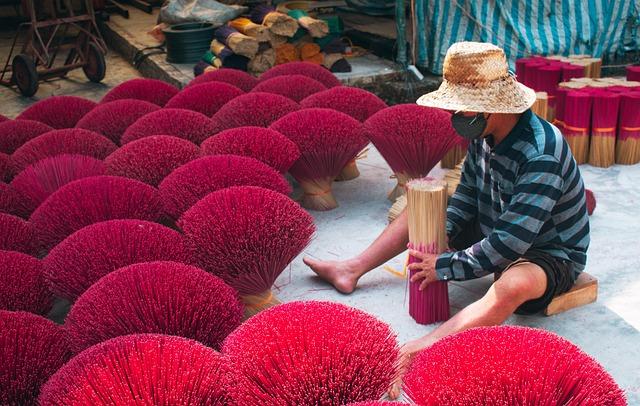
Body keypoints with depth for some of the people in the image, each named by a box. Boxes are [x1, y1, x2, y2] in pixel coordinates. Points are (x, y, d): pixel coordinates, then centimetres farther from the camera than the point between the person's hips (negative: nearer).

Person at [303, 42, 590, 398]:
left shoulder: (541, 155, -33)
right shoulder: (485, 134, -7)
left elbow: (509, 243, -35)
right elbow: (465, 198, 5)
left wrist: (445, 267, -26)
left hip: (549, 252, -8)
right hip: (495, 232, 9)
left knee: (513, 284, -42)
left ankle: (415, 354, -55)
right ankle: (352, 270, 10)